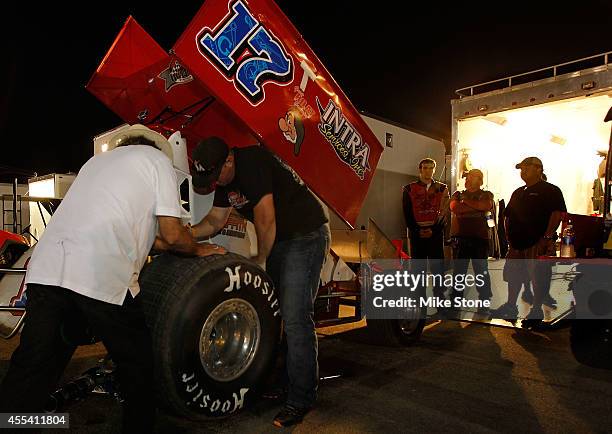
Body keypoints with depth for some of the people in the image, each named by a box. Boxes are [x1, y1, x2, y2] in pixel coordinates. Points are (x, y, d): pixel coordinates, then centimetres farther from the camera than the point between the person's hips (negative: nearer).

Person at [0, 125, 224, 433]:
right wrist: (198, 250, 23)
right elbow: (172, 235, 2)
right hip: (103, 276, -6)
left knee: (29, 372, 13)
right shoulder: (157, 158, 11)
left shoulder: (98, 159, 31)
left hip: (45, 267, 7)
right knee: (137, 365, 13)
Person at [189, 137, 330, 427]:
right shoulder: (225, 180, 5)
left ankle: (301, 400, 2)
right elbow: (214, 221, 11)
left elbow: (264, 218, -23)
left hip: (306, 236, -9)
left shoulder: (253, 162, -23)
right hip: (277, 240, 10)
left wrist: (260, 260, -10)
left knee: (295, 318, -10)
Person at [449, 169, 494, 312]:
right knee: (458, 271, 6)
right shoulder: (458, 194, 15)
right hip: (460, 237, 2)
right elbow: (454, 207, -6)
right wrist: (477, 206, -8)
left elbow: (487, 206, -13)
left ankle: (484, 303, 13)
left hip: (480, 237, -2)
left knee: (481, 271, 3)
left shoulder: (486, 195, 10)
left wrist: (466, 201, -3)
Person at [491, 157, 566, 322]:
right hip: (517, 243, 7)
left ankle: (537, 310, 12)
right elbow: (507, 216, 24)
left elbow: (558, 214, -13)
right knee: (513, 275, 11)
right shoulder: (518, 192, 20)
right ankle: (510, 307, 22)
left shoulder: (550, 190, -2)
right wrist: (509, 235, 12)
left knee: (538, 277, -2)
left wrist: (547, 237, -20)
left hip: (538, 243, -7)